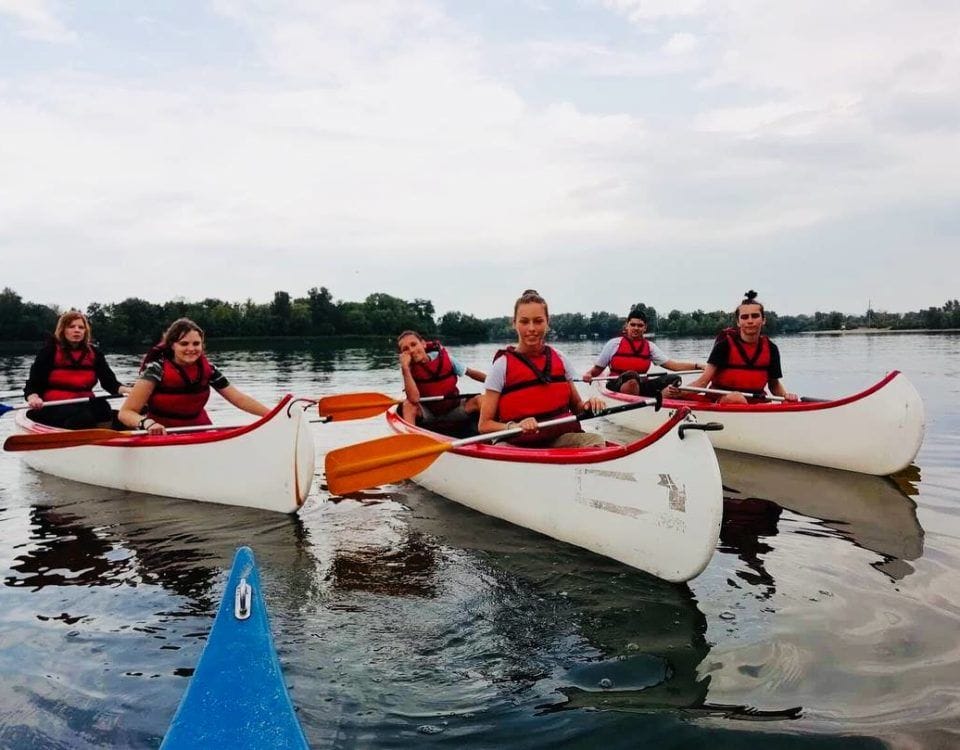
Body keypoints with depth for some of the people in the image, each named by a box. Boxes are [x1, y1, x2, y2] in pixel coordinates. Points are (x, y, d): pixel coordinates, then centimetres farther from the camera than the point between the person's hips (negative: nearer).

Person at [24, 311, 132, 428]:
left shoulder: (94, 353, 12)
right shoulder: (49, 352, 2)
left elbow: (109, 381, 3)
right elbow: (32, 386, -1)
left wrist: (124, 390, -20)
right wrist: (33, 398, -25)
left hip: (85, 405, 3)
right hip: (54, 408, -3)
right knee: (86, 417, -35)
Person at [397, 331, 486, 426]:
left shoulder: (445, 358, -9)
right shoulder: (409, 369, -12)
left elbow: (471, 373, 1)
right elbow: (414, 399, -29)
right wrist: (405, 367, -33)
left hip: (453, 409, 1)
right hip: (427, 413, -1)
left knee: (480, 400, -21)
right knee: (408, 405, -30)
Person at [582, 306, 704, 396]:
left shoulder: (650, 347, 12)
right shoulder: (614, 344, 2)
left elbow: (672, 365, 3)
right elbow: (597, 369, 4)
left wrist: (696, 366, -8)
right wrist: (588, 374, -18)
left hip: (640, 387, 4)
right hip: (616, 387, -4)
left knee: (674, 380, -22)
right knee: (631, 377, -40)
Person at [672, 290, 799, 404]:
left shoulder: (770, 349, 5)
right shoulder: (725, 344, -7)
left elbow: (774, 383, 17)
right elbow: (704, 381, -14)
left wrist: (786, 394, -5)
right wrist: (679, 392, -32)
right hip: (721, 401, -4)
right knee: (736, 398, -36)